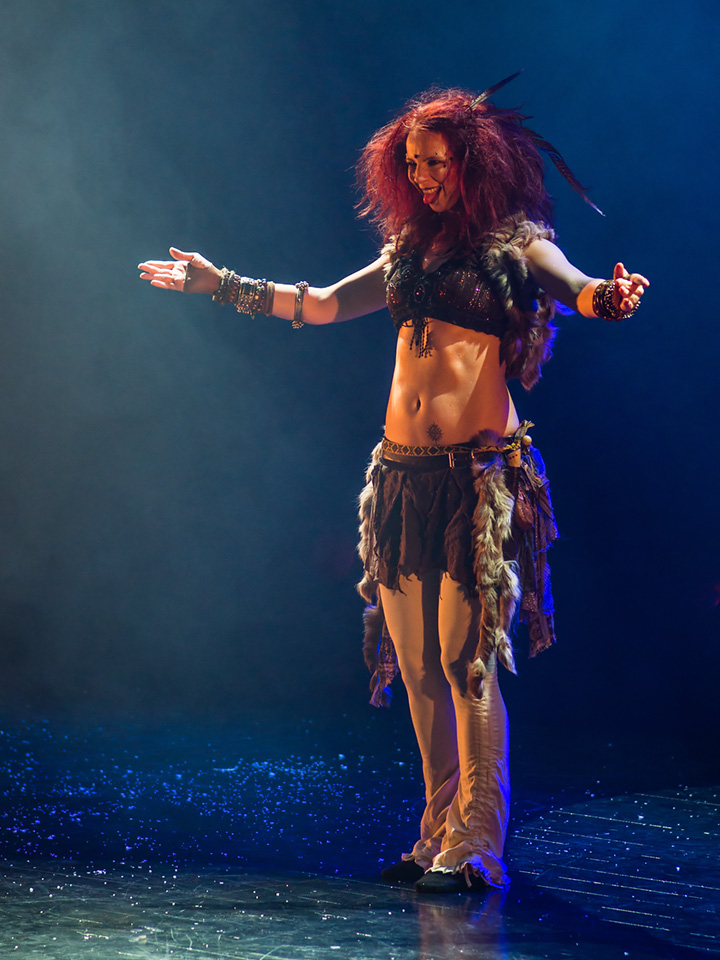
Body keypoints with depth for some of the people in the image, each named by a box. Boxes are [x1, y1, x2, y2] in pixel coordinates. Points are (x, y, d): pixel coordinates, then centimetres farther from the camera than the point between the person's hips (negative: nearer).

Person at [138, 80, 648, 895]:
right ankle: (440, 831, 12)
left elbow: (572, 286, -18)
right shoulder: (412, 249, 18)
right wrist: (221, 286, 26)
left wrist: (606, 298, -41)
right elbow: (321, 305, 26)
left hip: (479, 471, -6)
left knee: (466, 659, -10)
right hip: (403, 473, 6)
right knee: (415, 663, 5)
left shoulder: (516, 241, 1)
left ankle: (476, 844, -6)